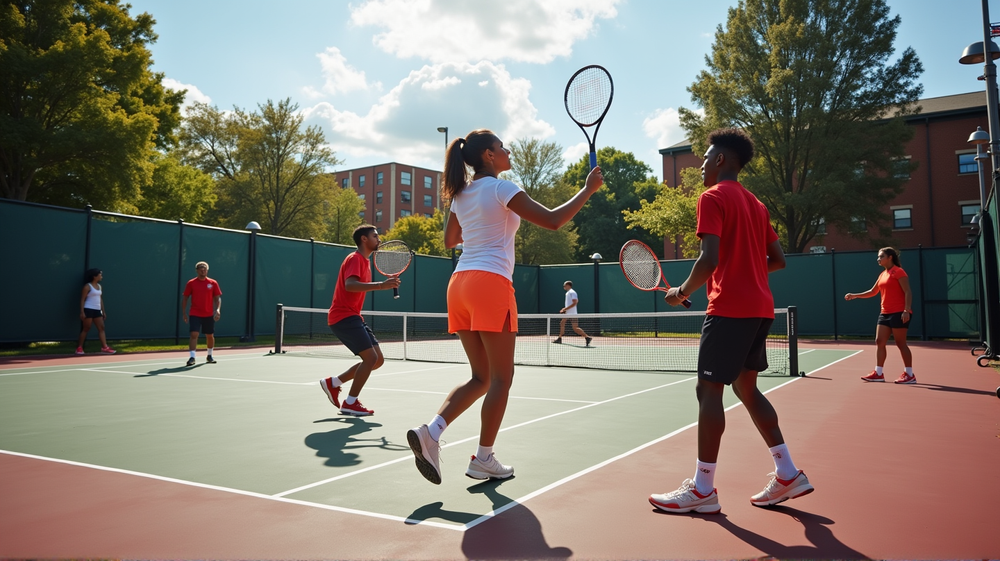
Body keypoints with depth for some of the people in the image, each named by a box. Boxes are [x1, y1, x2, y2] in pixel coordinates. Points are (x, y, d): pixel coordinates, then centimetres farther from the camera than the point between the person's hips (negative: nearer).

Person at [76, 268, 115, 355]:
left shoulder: (99, 286, 14)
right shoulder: (87, 286, -9)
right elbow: (82, 299, -11)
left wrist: (103, 311, 16)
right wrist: (82, 312, -17)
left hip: (97, 310, 7)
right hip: (88, 310, -7)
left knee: (101, 328, 1)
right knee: (86, 329, -2)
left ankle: (104, 347, 0)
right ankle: (79, 348, 7)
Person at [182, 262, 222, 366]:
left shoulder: (213, 283, 3)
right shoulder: (191, 283, 1)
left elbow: (217, 298, 3)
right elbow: (185, 298, 5)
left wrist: (218, 309, -13)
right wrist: (184, 313, 1)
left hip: (209, 315, 2)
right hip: (195, 314, -2)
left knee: (210, 336, 12)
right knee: (194, 334, -14)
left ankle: (210, 356, 30)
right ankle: (192, 357, -16)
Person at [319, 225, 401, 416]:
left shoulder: (364, 261, 18)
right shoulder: (355, 259, -12)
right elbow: (349, 285, -30)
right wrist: (380, 285, -38)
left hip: (352, 317, 10)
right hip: (343, 316, -10)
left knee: (378, 359, 6)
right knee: (371, 357, -16)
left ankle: (333, 383, 15)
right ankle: (350, 404, -5)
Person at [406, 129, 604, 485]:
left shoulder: (461, 194, 17)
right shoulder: (500, 188, -5)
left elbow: (450, 240, 29)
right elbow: (552, 221, -10)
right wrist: (588, 189, -1)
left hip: (460, 283, 8)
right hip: (490, 283, -8)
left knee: (481, 377, 13)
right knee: (501, 378, 3)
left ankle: (430, 431, -2)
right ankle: (483, 460, 8)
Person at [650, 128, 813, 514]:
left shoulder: (713, 197, -7)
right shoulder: (755, 204, 19)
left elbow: (709, 259, -19)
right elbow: (778, 259, 19)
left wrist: (682, 291, -6)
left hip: (729, 308, -9)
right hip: (760, 308, 9)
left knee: (709, 390, -4)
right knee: (746, 387, 17)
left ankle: (703, 489, 0)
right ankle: (788, 474, 19)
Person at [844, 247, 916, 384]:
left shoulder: (898, 272, -9)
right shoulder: (882, 275, 16)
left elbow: (908, 292, -14)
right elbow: (873, 292, 25)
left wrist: (906, 310, -23)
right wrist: (855, 295, 15)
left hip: (899, 313, -8)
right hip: (885, 313, 8)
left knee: (900, 343, -4)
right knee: (879, 342, 5)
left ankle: (909, 375, 5)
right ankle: (878, 373, 9)